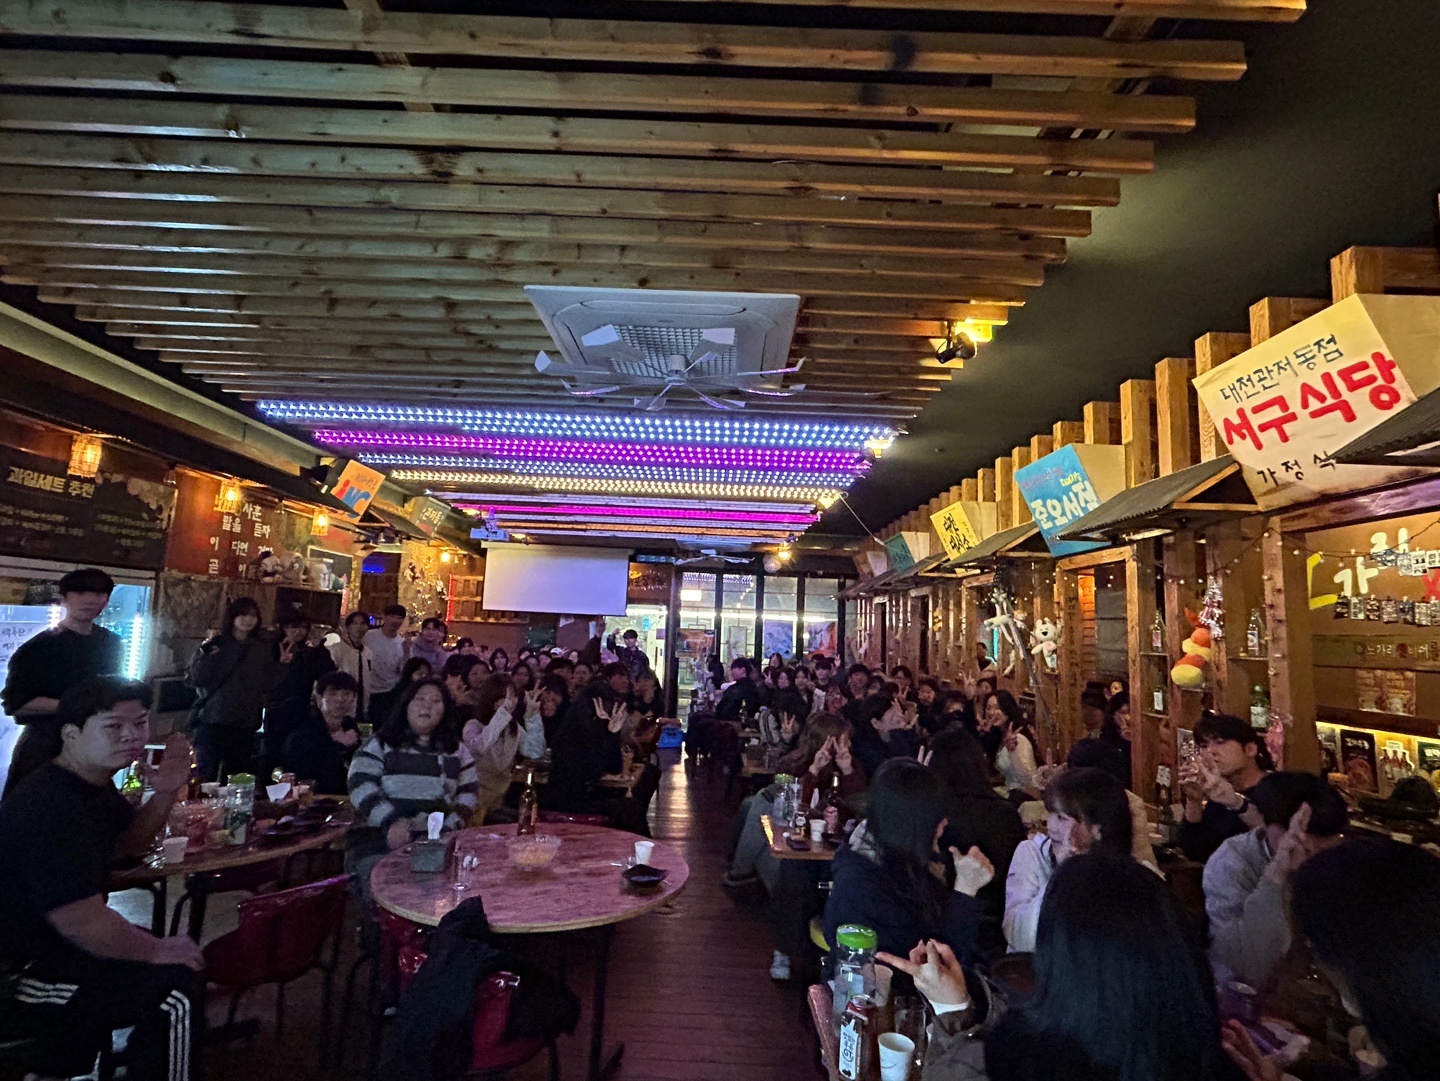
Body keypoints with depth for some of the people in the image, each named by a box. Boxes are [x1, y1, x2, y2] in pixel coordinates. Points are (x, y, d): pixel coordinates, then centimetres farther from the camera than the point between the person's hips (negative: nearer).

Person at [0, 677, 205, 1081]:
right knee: (179, 987, -20)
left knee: (182, 954, 18)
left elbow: (127, 843, 14)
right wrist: (158, 950, -15)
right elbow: (82, 922, -31)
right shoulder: (52, 809, -31)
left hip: (45, 941, 11)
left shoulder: (93, 783, 2)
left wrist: (165, 794, -6)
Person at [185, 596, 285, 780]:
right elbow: (195, 680, -8)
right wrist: (205, 654, -21)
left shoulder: (264, 648, 8)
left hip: (245, 725, 3)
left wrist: (281, 665, -6)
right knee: (206, 775, 0)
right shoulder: (216, 644, 0)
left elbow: (267, 685, 7)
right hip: (212, 722, -3)